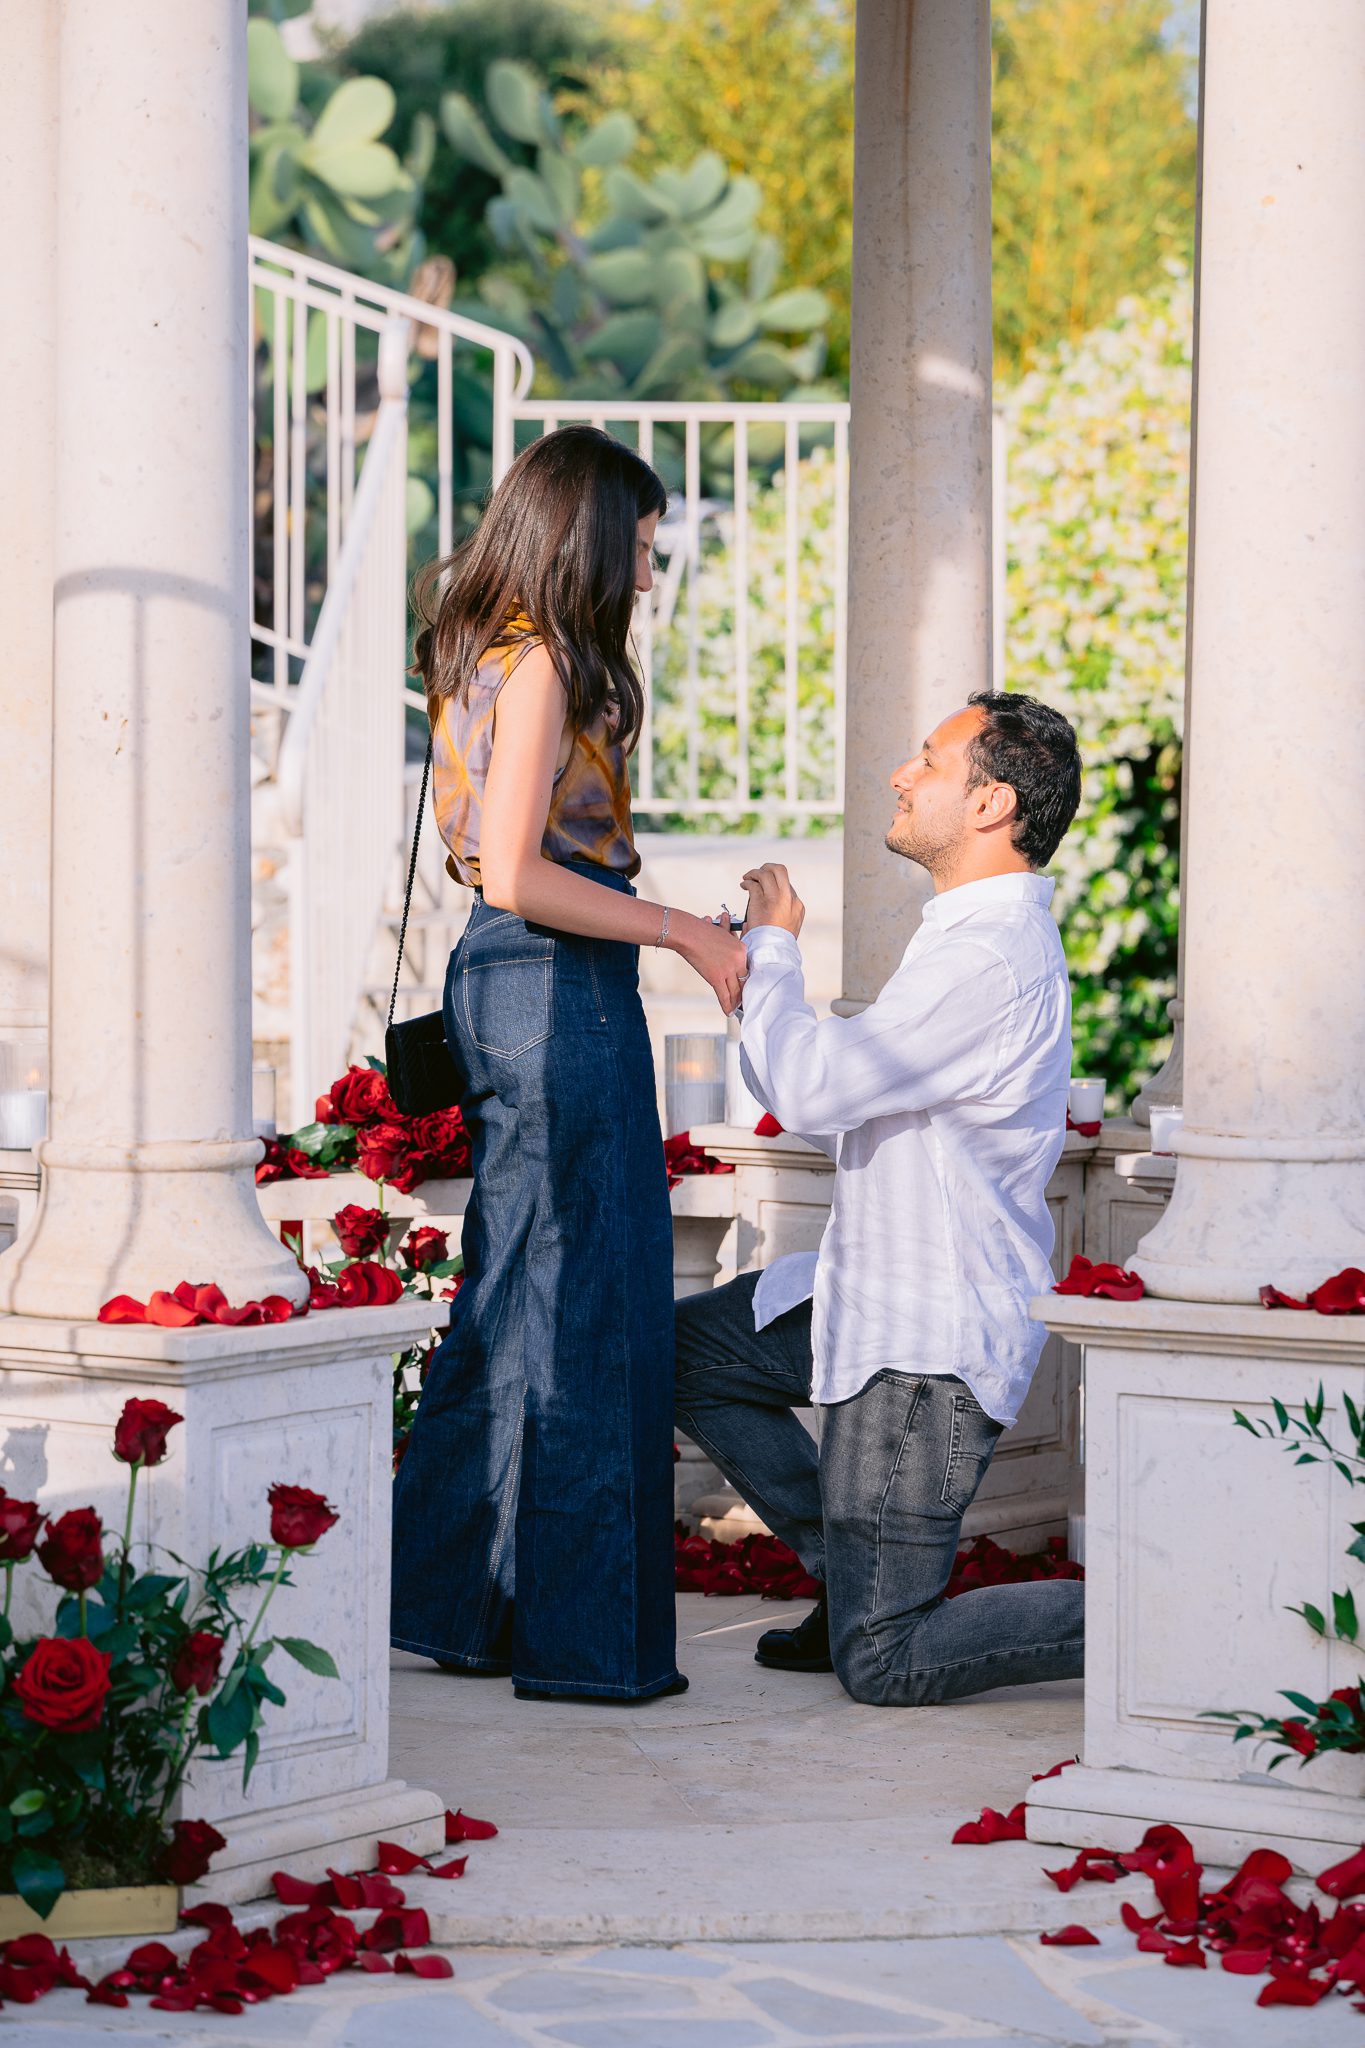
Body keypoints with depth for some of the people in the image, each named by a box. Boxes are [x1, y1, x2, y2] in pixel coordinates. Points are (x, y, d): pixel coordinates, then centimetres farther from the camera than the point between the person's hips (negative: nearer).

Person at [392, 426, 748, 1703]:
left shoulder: (488, 657, 14)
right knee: (585, 1303, -3)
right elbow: (516, 873, -21)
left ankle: (450, 1597, 22)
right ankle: (582, 1637, 4)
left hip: (504, 980, 10)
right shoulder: (541, 668, -15)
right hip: (561, 990, -10)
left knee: (516, 1300, 15)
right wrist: (685, 934, -16)